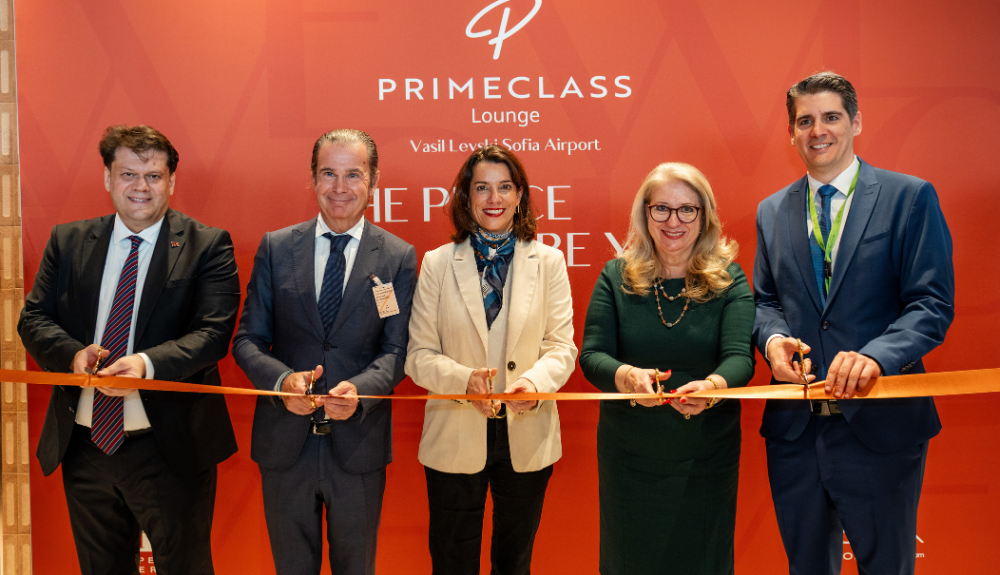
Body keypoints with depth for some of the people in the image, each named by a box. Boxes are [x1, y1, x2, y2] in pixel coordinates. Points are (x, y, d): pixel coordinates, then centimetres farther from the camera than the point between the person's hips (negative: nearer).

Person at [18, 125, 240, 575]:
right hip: (84, 447, 4)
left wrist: (148, 362, -31)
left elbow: (213, 333, -14)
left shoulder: (207, 246, -6)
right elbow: (33, 318, 5)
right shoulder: (68, 242, 7)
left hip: (170, 451, -4)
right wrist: (72, 353, -16)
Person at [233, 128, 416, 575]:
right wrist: (282, 380, -21)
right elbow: (247, 340, -1)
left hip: (358, 443, -1)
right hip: (285, 443, 1)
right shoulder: (275, 248, 1)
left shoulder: (398, 257, -2)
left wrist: (360, 389, -26)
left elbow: (396, 349, -6)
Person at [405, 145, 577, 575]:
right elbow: (419, 355, -4)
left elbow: (562, 347, -4)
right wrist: (465, 379, -23)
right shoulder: (437, 264, 0)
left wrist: (536, 381, -25)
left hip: (527, 438, 1)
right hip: (455, 439, 0)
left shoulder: (548, 262, 1)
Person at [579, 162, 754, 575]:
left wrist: (712, 385, -38)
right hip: (629, 459, 1)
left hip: (706, 459, 0)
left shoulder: (728, 279, -4)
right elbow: (591, 355, -9)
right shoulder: (617, 277, -3)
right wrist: (624, 376, -32)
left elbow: (740, 357, -15)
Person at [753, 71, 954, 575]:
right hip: (795, 428, 4)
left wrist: (874, 355, -27)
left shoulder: (910, 197, -4)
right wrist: (772, 338, -8)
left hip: (880, 424, -3)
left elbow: (932, 304, -9)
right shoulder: (772, 212, 10)